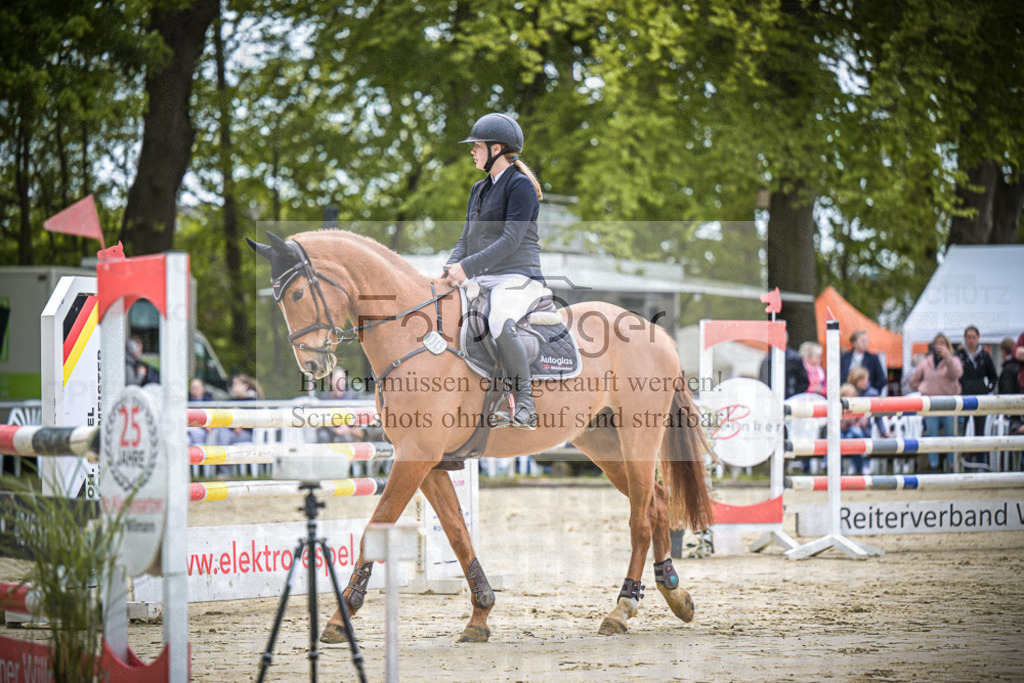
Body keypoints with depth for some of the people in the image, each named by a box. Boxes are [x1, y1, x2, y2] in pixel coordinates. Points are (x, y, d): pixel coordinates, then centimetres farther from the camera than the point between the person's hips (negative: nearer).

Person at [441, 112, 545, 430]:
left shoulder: (520, 185, -9)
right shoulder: (479, 190, 19)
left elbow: (511, 240, -19)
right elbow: (467, 239, 20)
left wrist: (468, 267, -25)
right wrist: (451, 269, -1)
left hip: (518, 278, -10)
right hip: (482, 281, 10)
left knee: (500, 326, -38)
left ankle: (525, 407, -28)